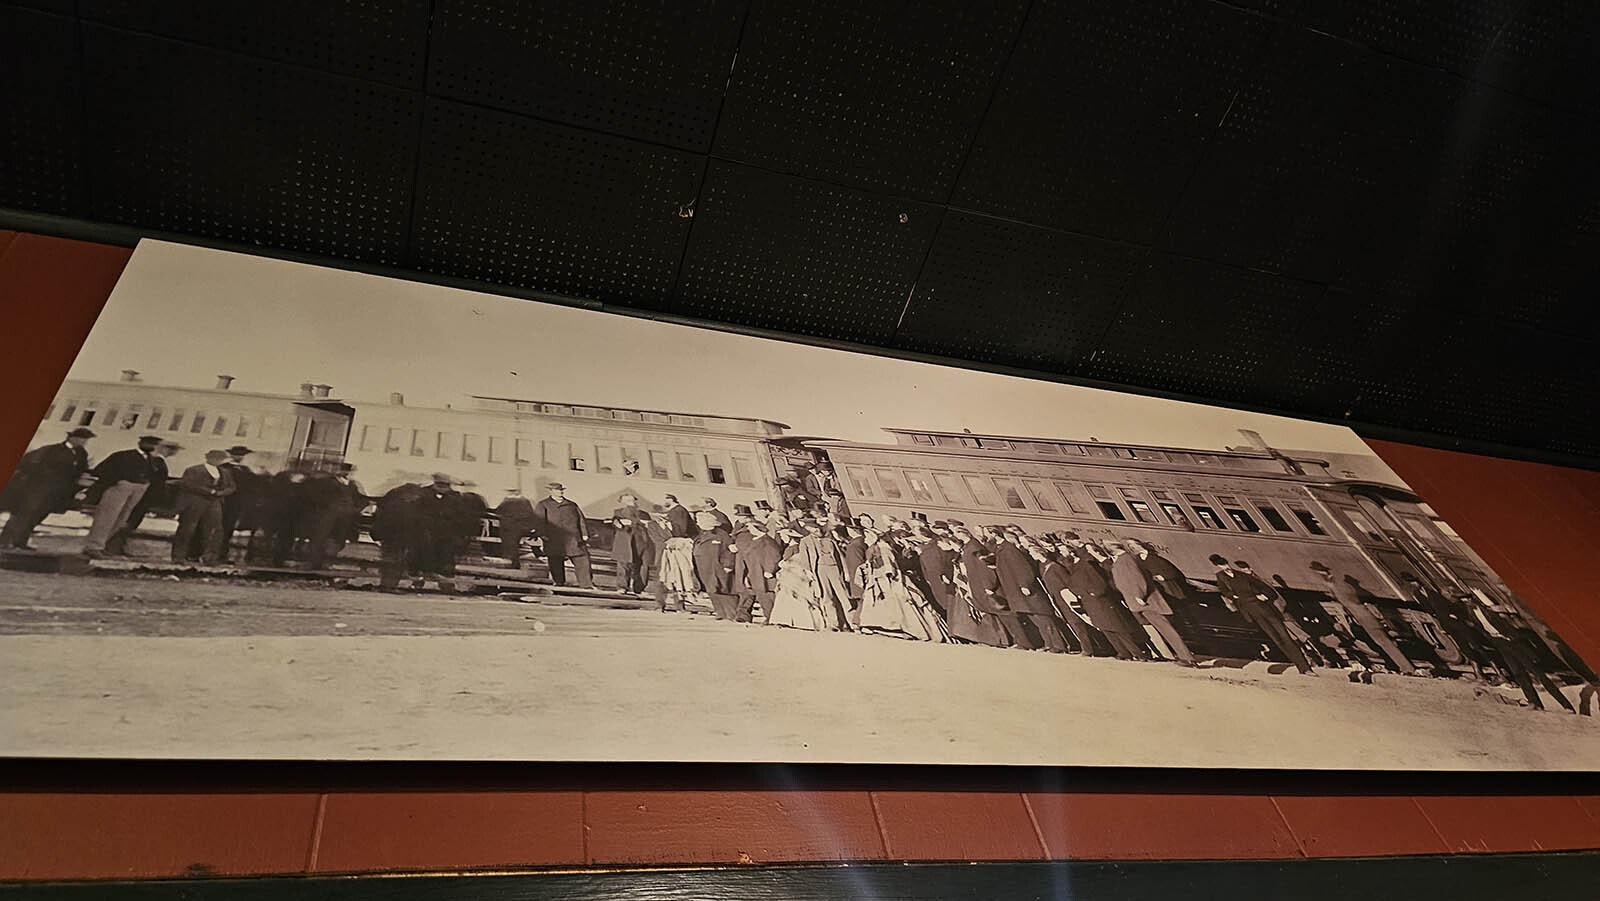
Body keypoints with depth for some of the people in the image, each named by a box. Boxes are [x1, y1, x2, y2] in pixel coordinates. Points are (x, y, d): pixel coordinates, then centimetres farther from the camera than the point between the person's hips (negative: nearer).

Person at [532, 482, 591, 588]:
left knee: (583, 563, -4)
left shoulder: (572, 505, 18)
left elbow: (581, 520, 17)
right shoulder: (542, 506, 8)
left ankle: (587, 586, 0)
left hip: (574, 542, 2)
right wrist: (544, 535, -14)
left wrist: (584, 535, 6)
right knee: (556, 566, 3)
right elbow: (538, 521, -2)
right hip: (554, 543, -2)